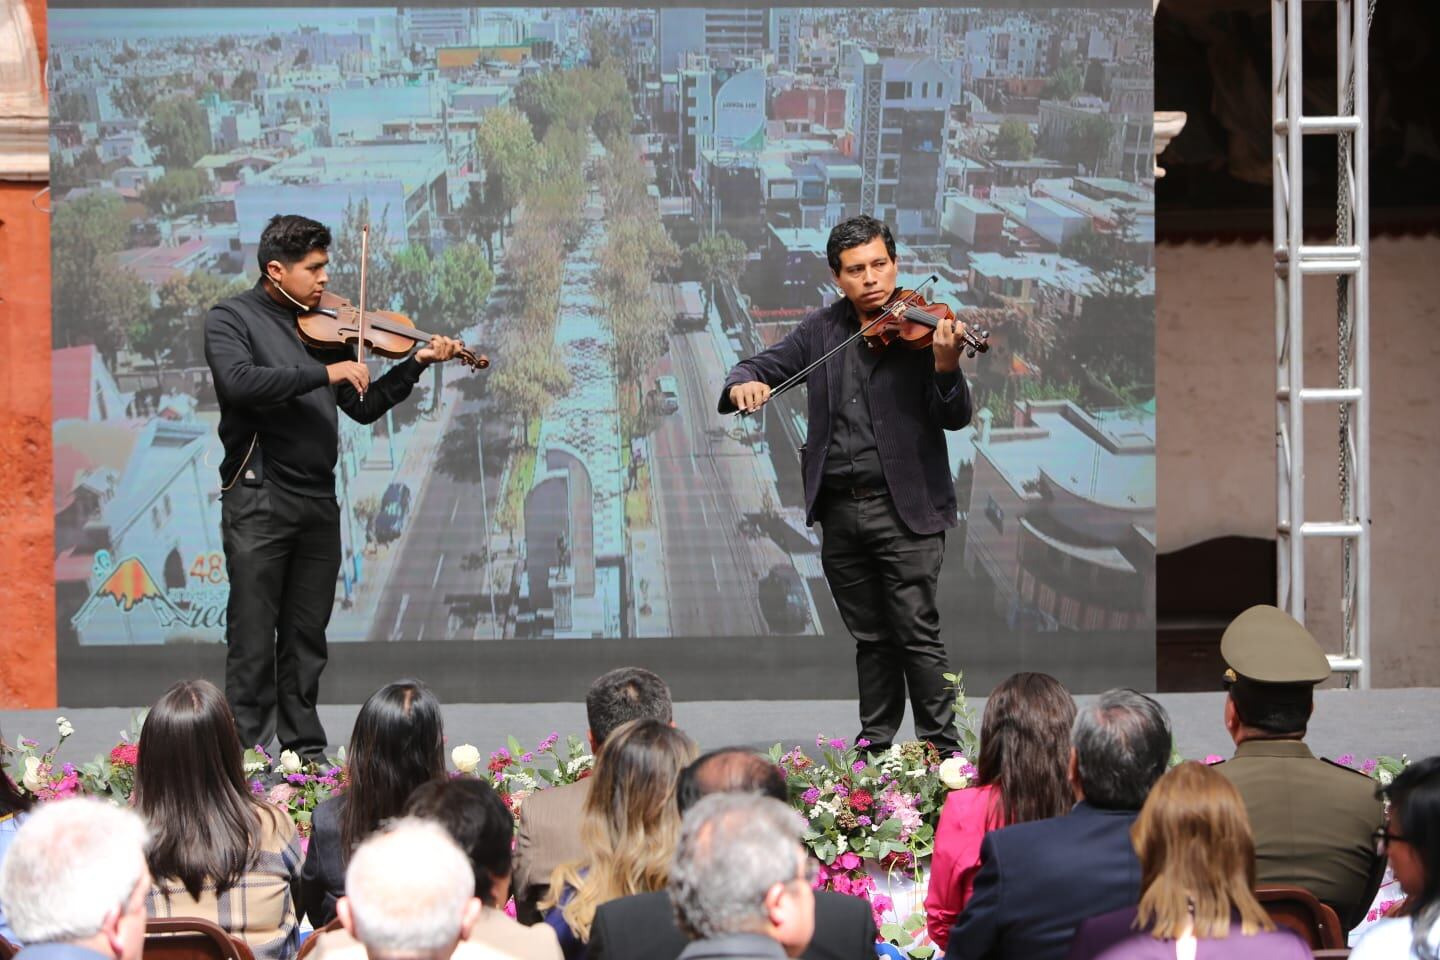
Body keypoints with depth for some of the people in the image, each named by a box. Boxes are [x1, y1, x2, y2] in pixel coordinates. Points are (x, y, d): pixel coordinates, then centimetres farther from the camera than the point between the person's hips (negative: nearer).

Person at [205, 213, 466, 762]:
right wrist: (326, 373, -22)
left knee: (307, 638, 10)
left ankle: (304, 747, 15)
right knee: (254, 639, -5)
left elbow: (364, 407, 16)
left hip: (318, 501, 6)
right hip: (259, 498, -6)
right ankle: (250, 752, -4)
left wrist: (416, 364, 5)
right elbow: (239, 382, -22)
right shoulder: (231, 319, -2)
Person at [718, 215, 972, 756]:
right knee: (871, 639, 13)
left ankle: (942, 749, -3)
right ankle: (876, 747, 19)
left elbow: (954, 418, -10)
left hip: (903, 508, -5)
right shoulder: (822, 330, 10)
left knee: (917, 632, -7)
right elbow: (763, 366, 14)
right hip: (839, 511, 5)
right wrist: (743, 383, -11)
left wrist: (945, 365, -31)